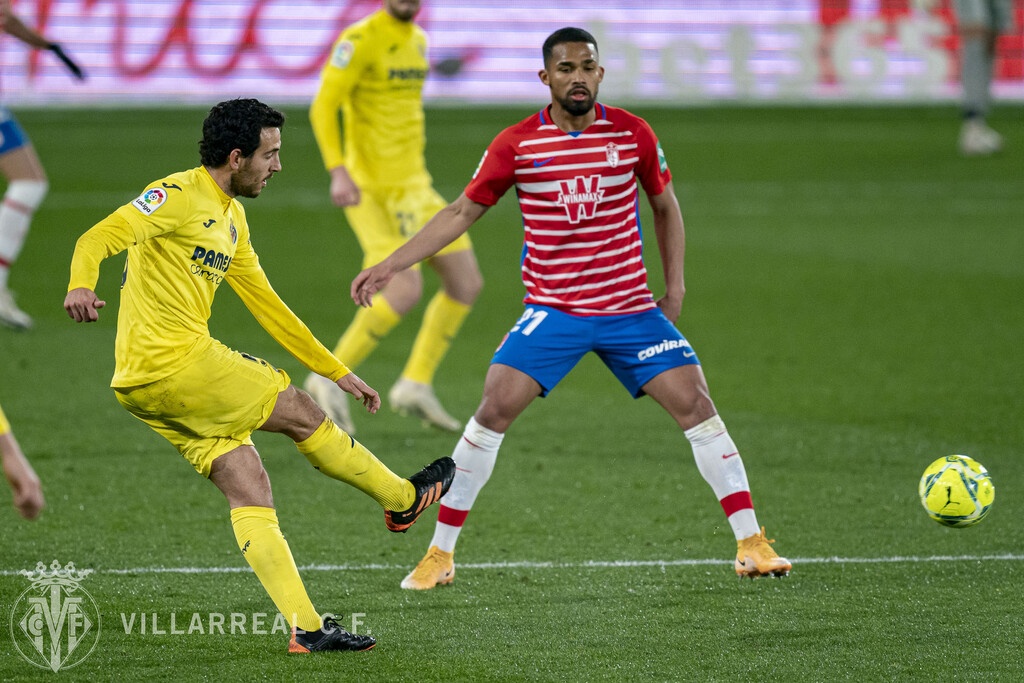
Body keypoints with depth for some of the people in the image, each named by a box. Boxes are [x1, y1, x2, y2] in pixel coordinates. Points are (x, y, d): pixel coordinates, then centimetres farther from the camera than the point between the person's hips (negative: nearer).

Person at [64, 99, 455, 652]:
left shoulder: (231, 217, 19)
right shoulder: (180, 196, -11)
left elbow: (266, 304, 27)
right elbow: (101, 237, -24)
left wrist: (336, 371, 28)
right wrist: (81, 285, -47)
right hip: (177, 363, -9)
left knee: (248, 487, 3)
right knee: (303, 414, 3)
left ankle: (304, 627, -1)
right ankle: (403, 499, 23)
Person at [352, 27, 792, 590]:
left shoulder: (632, 134, -2)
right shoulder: (517, 144, -5)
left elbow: (665, 206, 13)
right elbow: (461, 212, 3)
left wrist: (674, 287, 7)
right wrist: (390, 265, -4)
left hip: (631, 309, 1)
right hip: (551, 309, -1)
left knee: (696, 404, -8)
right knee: (493, 410, -14)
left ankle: (751, 545, 0)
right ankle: (440, 554, -3)